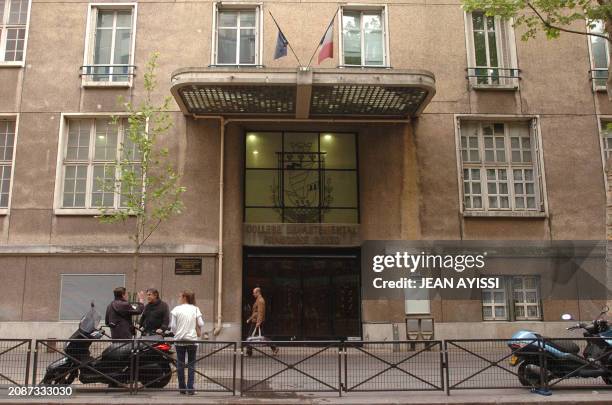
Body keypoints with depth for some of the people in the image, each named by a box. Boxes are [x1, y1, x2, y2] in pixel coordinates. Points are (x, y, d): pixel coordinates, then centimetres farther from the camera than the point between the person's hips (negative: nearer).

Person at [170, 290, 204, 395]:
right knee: (191, 364, 6)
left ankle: (182, 388, 12)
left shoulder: (176, 309, -3)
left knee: (180, 364, 8)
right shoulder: (195, 309, 1)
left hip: (180, 340, -1)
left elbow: (173, 326, -4)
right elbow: (201, 324, -2)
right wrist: (198, 332, 17)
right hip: (192, 339, 1)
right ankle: (190, 388, 1)